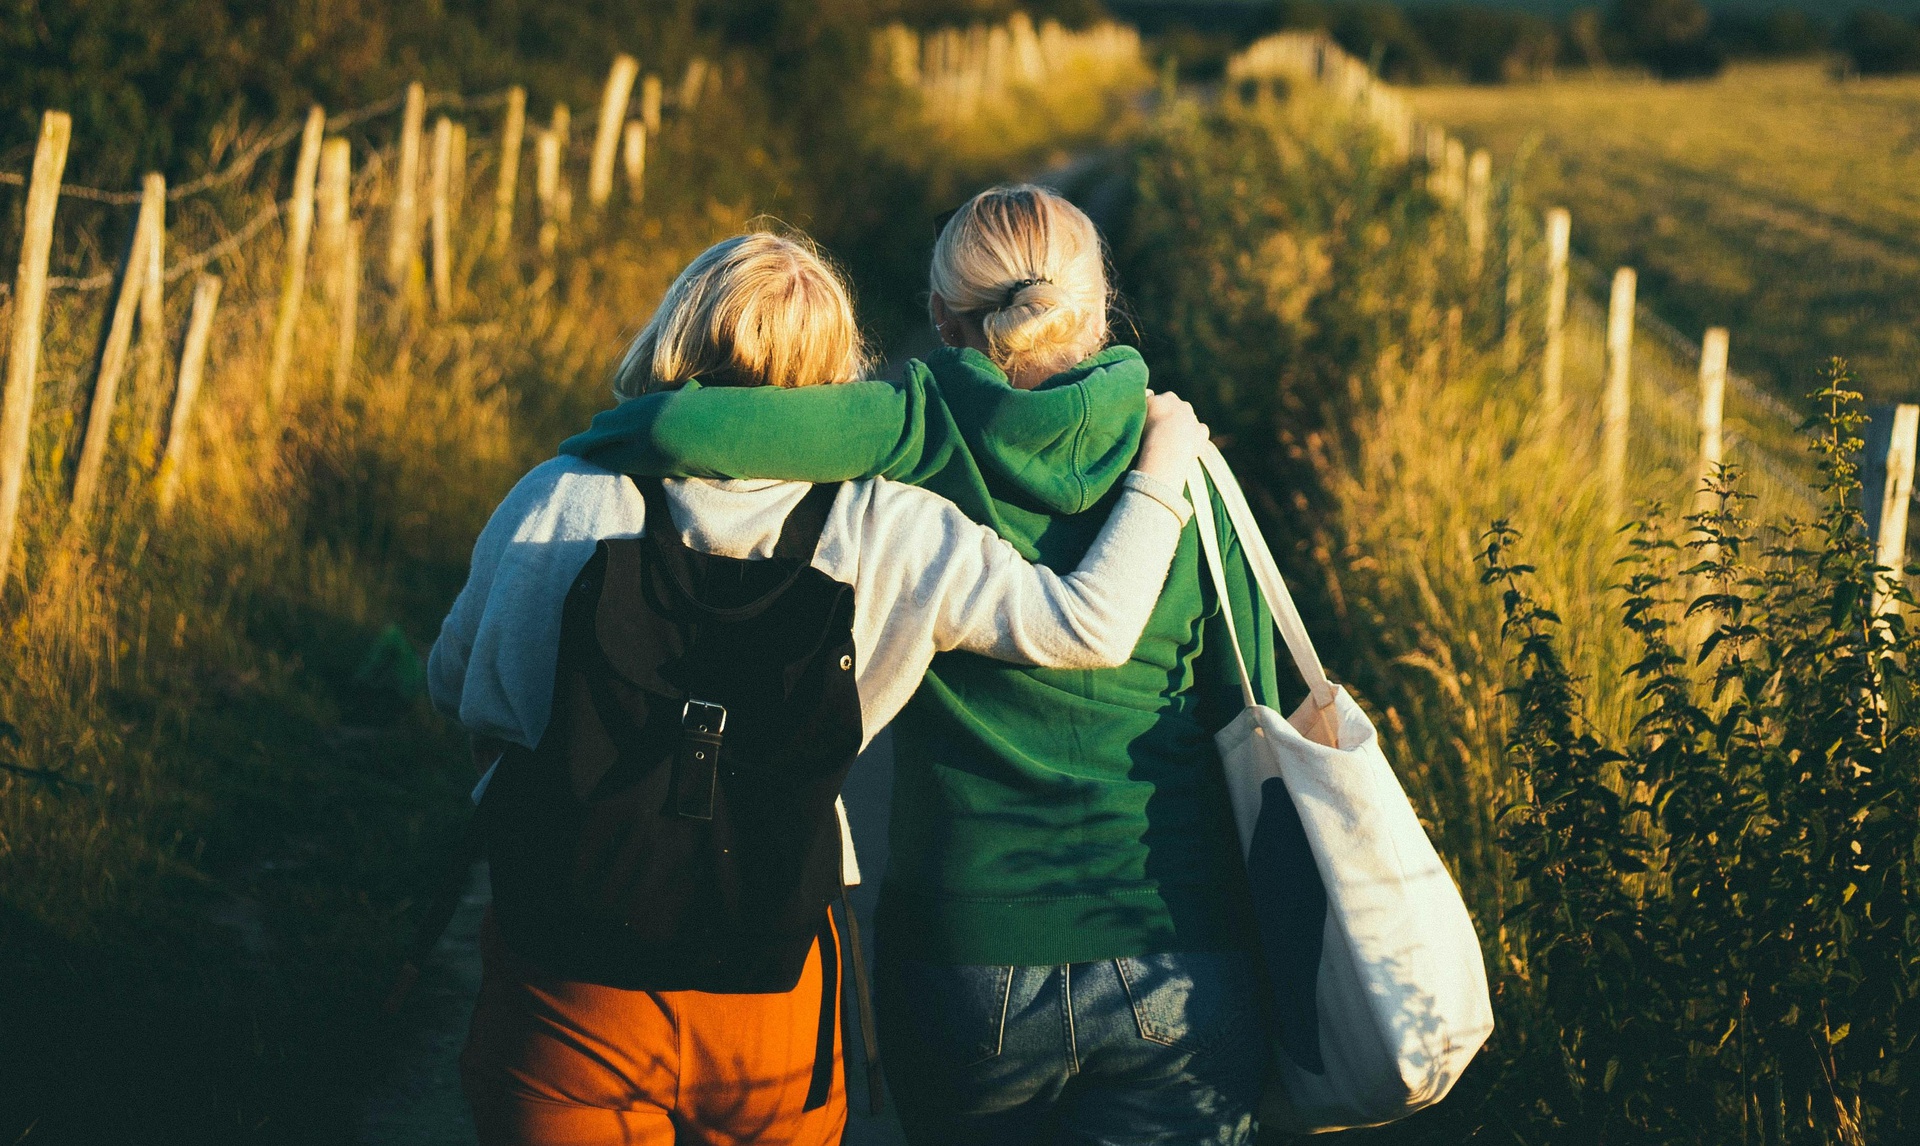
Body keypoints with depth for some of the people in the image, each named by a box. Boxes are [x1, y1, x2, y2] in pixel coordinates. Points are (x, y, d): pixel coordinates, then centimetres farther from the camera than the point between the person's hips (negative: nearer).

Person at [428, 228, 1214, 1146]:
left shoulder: (559, 502, -7)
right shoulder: (882, 533, -10)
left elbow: (454, 688, 8)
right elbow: (1093, 626, -9)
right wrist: (1160, 470, 7)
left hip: (566, 979, -1)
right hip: (773, 1001, 1)